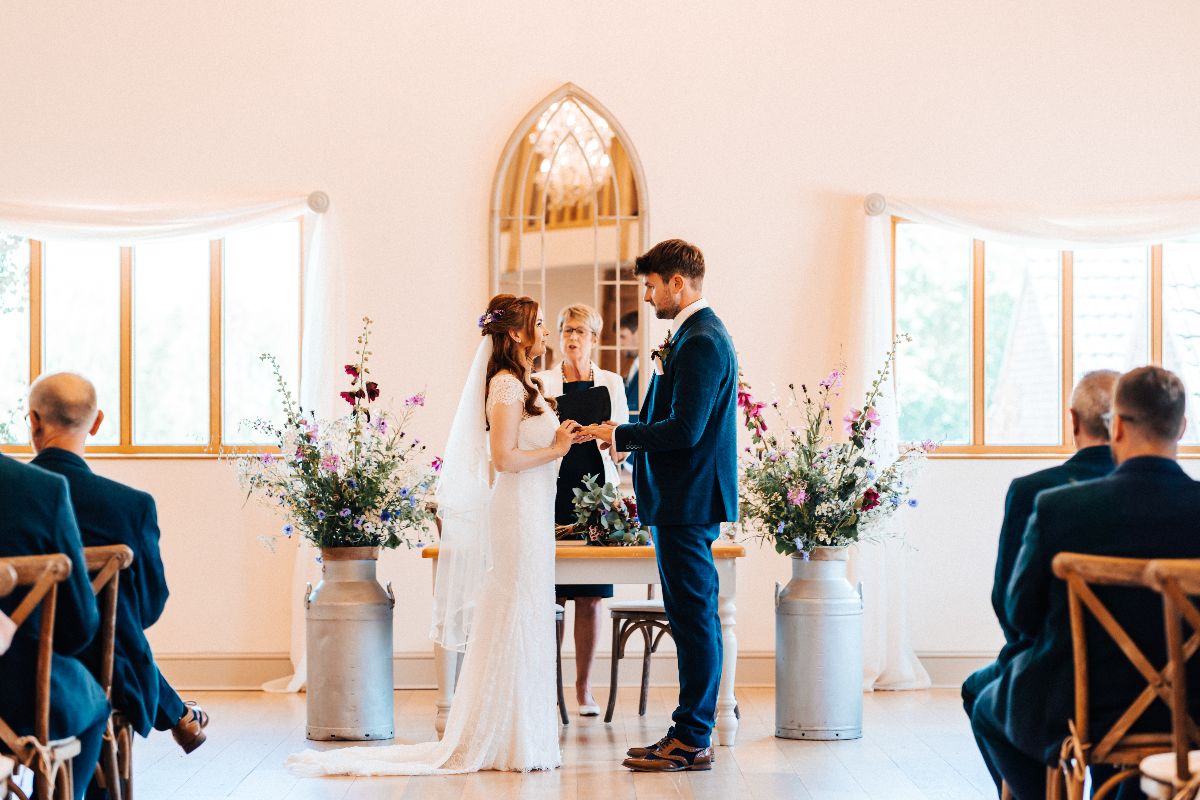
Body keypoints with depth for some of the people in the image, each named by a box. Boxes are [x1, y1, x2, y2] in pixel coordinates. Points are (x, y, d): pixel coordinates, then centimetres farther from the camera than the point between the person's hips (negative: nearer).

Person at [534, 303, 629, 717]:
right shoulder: (541, 382, 8)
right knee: (550, 593, -5)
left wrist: (615, 445, -8)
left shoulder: (611, 382, 12)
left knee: (591, 596, 0)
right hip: (553, 492, -1)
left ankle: (584, 687, 7)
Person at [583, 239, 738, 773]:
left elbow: (684, 430, -22)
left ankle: (692, 741, -1)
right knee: (692, 617, 13)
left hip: (687, 502, -11)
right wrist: (629, 439, 10)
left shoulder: (701, 343, -16)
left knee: (694, 618, -5)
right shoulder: (696, 335, 17)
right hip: (683, 498, 11)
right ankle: (691, 734, 19)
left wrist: (621, 435, -11)